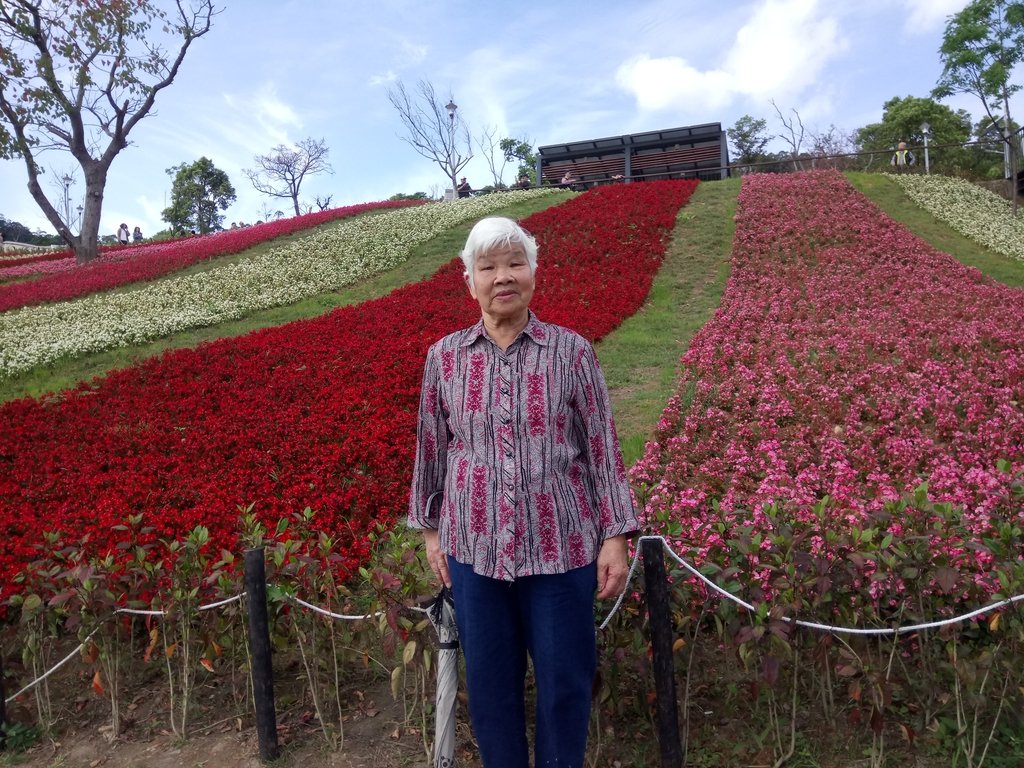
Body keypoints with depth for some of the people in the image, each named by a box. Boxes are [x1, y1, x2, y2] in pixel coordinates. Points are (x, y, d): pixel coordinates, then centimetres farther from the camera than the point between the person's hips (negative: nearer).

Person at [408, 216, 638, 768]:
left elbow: (602, 446, -2)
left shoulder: (571, 351, -4)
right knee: (489, 683, 15)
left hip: (562, 547, -1)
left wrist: (616, 534, -5)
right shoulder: (443, 357, 1)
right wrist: (430, 529, 11)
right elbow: (431, 448, 9)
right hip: (475, 549, 2)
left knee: (566, 682, 12)